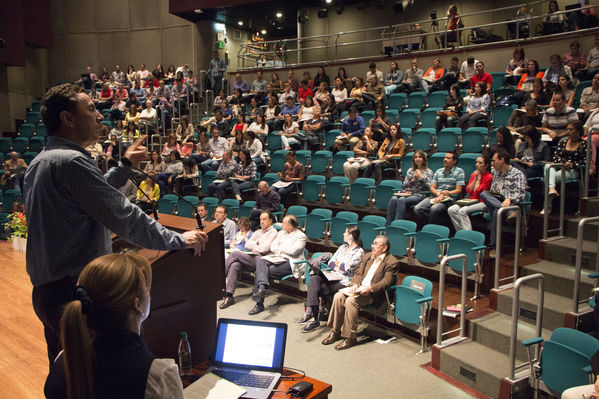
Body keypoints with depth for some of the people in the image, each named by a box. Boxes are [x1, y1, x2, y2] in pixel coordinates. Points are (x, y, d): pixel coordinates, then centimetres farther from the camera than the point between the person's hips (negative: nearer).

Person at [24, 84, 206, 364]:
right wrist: (177, 240, -12)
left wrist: (125, 165, 24)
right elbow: (122, 216, -20)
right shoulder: (71, 161, -19)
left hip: (46, 290, 10)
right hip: (74, 290, -10)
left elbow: (95, 193, 23)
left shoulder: (39, 163, 12)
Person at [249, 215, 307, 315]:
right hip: (275, 258, 6)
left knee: (264, 271, -26)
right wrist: (284, 249, -2)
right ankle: (262, 286, -44)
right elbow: (272, 247, 14)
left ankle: (259, 304, -28)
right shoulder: (281, 232, 23)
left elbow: (293, 251, -12)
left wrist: (280, 246, 1)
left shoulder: (301, 236, 2)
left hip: (288, 262, -6)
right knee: (260, 260, -26)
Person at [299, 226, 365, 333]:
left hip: (344, 281, -6)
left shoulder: (359, 252, -3)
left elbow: (347, 268, -12)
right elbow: (330, 263, 14)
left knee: (321, 288, -27)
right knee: (314, 278, -24)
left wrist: (336, 264, 4)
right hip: (332, 276, 6)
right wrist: (340, 266, -5)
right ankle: (310, 311, -35)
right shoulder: (343, 247, 20)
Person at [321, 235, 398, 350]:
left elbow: (386, 282, -13)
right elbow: (358, 273, 15)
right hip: (359, 287, 7)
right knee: (338, 296, -17)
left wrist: (370, 288, -27)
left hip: (373, 293, -7)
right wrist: (354, 284, -6)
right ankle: (335, 332, -7)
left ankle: (351, 338, -21)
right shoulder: (368, 256, 19)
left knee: (351, 301, -30)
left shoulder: (392, 262, -4)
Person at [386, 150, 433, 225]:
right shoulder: (410, 170, 23)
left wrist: (421, 177, -4)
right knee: (393, 199, -30)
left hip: (419, 194, -4)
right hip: (407, 193, 4)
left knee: (401, 200, -34)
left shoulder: (428, 172, 12)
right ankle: (388, 225, -34)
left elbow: (429, 187, 0)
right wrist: (413, 180, 2)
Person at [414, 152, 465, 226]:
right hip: (434, 196, 5)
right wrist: (438, 194, -8)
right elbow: (432, 188, 13)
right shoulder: (438, 171, 20)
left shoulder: (459, 172, 5)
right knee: (417, 209, -21)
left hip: (449, 199, -5)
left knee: (434, 209, -36)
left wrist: (447, 193, -16)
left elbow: (458, 190, -1)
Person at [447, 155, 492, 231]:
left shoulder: (489, 177, -6)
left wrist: (478, 178, 2)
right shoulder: (473, 174, 16)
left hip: (482, 202, -7)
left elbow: (477, 191, -9)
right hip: (470, 201, 7)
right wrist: (475, 178, 1)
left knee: (463, 211, -31)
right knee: (451, 210, -16)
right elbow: (468, 190, 7)